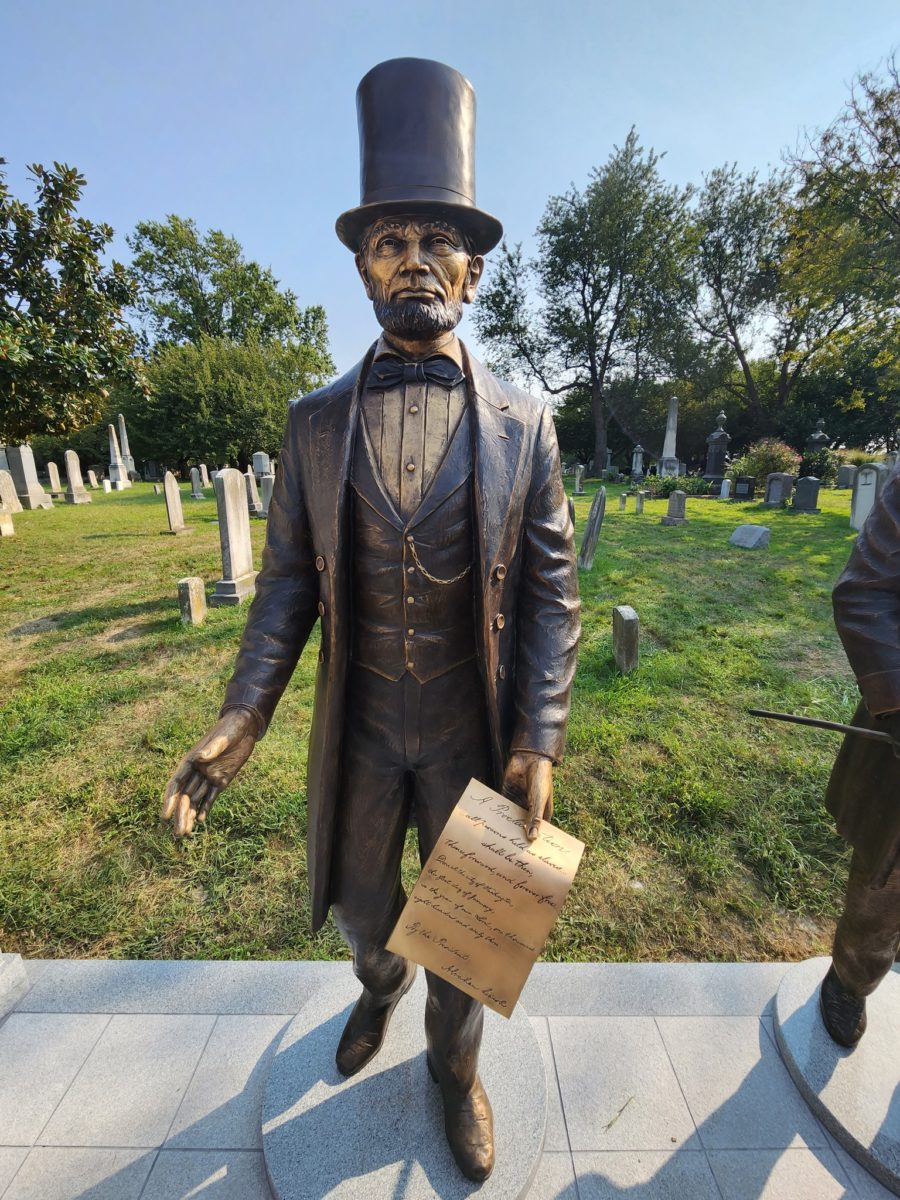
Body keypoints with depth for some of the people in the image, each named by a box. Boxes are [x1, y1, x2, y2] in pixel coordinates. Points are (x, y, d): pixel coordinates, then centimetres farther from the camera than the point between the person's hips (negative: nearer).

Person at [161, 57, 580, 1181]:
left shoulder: (523, 423, -4)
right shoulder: (315, 421, -1)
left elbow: (550, 589, -5)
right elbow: (289, 580, -1)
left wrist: (539, 739, -12)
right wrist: (242, 714, -12)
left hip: (474, 727, -1)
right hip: (358, 725, 2)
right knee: (359, 900, 25)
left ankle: (453, 1063, 55)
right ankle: (381, 986, 64)